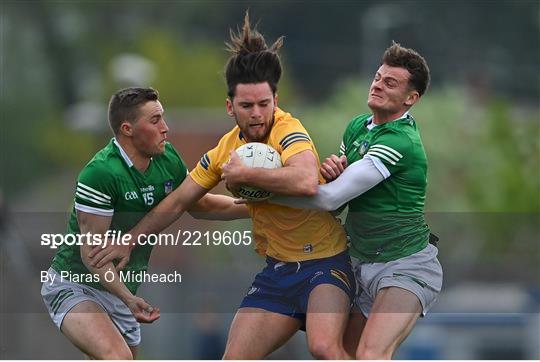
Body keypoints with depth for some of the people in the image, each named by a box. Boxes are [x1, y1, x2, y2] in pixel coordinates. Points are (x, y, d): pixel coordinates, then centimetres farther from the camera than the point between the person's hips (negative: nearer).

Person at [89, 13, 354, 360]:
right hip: (277, 269, 7)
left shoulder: (288, 130, -17)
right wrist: (128, 242, 18)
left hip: (324, 262, -7)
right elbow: (177, 203, 17)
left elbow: (307, 181, -38)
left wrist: (245, 173, -26)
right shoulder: (225, 149, 4)